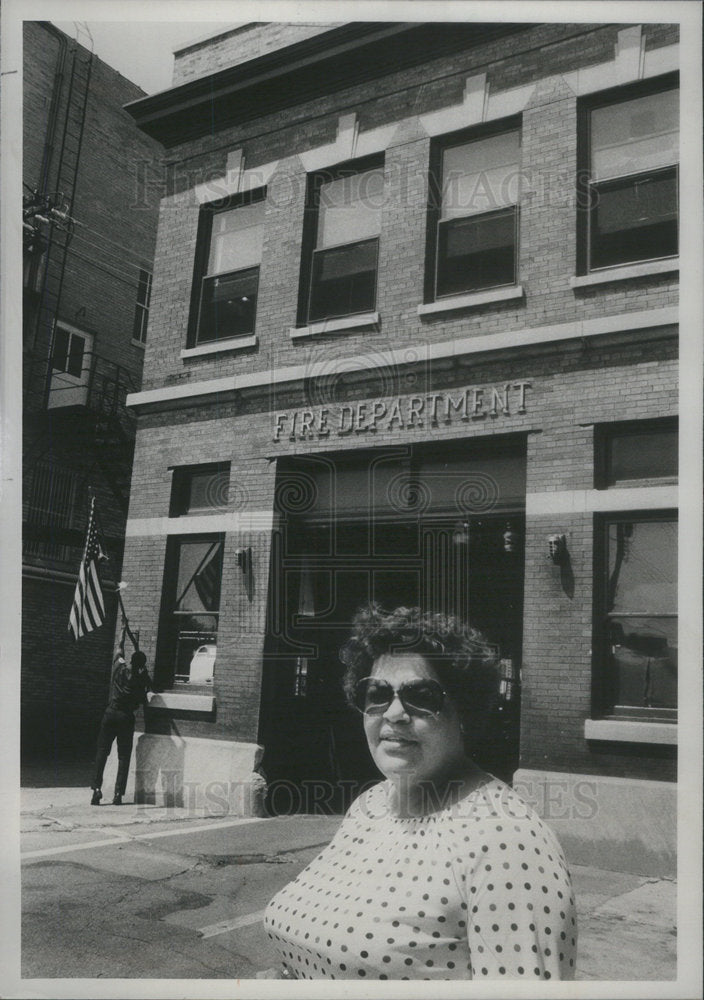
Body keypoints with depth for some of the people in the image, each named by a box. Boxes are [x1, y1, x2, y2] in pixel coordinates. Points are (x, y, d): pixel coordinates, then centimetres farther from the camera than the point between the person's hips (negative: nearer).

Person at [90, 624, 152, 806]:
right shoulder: (142, 679, -3)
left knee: (102, 753, 5)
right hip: (127, 717, -1)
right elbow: (143, 701, 5)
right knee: (124, 756, 4)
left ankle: (96, 789, -5)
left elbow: (119, 648, 17)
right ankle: (118, 794, -1)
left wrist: (124, 630, 30)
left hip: (111, 714, 1)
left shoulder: (120, 668, 0)